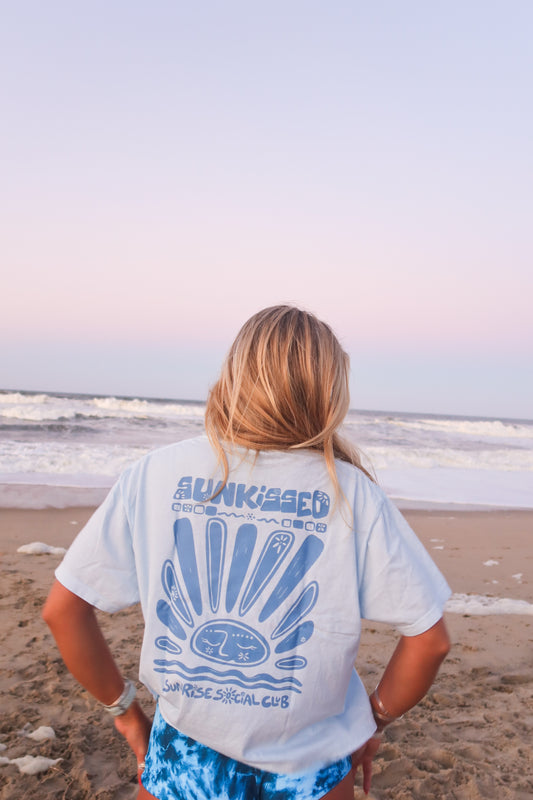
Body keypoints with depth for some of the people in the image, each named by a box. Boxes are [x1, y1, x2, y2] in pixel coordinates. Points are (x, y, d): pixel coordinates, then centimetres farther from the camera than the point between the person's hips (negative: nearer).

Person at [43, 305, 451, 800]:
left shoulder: (154, 473, -13)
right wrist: (376, 721, 6)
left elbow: (61, 609, -7)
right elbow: (430, 639, -10)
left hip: (185, 753, 0)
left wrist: (124, 711, 6)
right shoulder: (351, 491, -16)